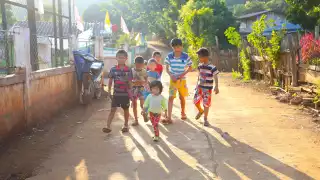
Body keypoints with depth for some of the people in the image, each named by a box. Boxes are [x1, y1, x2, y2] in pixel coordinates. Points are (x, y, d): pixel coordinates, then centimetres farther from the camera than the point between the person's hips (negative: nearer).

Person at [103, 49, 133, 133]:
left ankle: (126, 125, 28)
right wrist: (109, 91, 2)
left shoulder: (129, 70, -5)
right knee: (113, 109, 0)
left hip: (125, 94, 0)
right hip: (116, 93, 0)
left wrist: (130, 93, 0)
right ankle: (108, 126, -2)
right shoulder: (113, 69, -3)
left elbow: (129, 82, 0)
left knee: (126, 110, 12)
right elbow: (110, 81, 4)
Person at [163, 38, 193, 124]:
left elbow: (190, 67, -2)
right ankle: (169, 118, -9)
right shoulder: (169, 56, -9)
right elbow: (167, 68, 1)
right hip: (173, 80, 0)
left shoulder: (185, 56, -12)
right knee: (171, 97, -8)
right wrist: (171, 76, -14)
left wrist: (183, 74, -15)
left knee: (182, 97, 14)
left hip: (182, 80, 0)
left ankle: (183, 112, 38)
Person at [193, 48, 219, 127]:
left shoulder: (212, 67, -17)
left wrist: (216, 87, -25)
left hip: (207, 88, -5)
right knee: (196, 101, 7)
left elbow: (215, 78, -16)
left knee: (206, 104, 1)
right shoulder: (200, 66, 3)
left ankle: (205, 118, 18)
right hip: (199, 87, 5)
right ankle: (200, 111, 37)